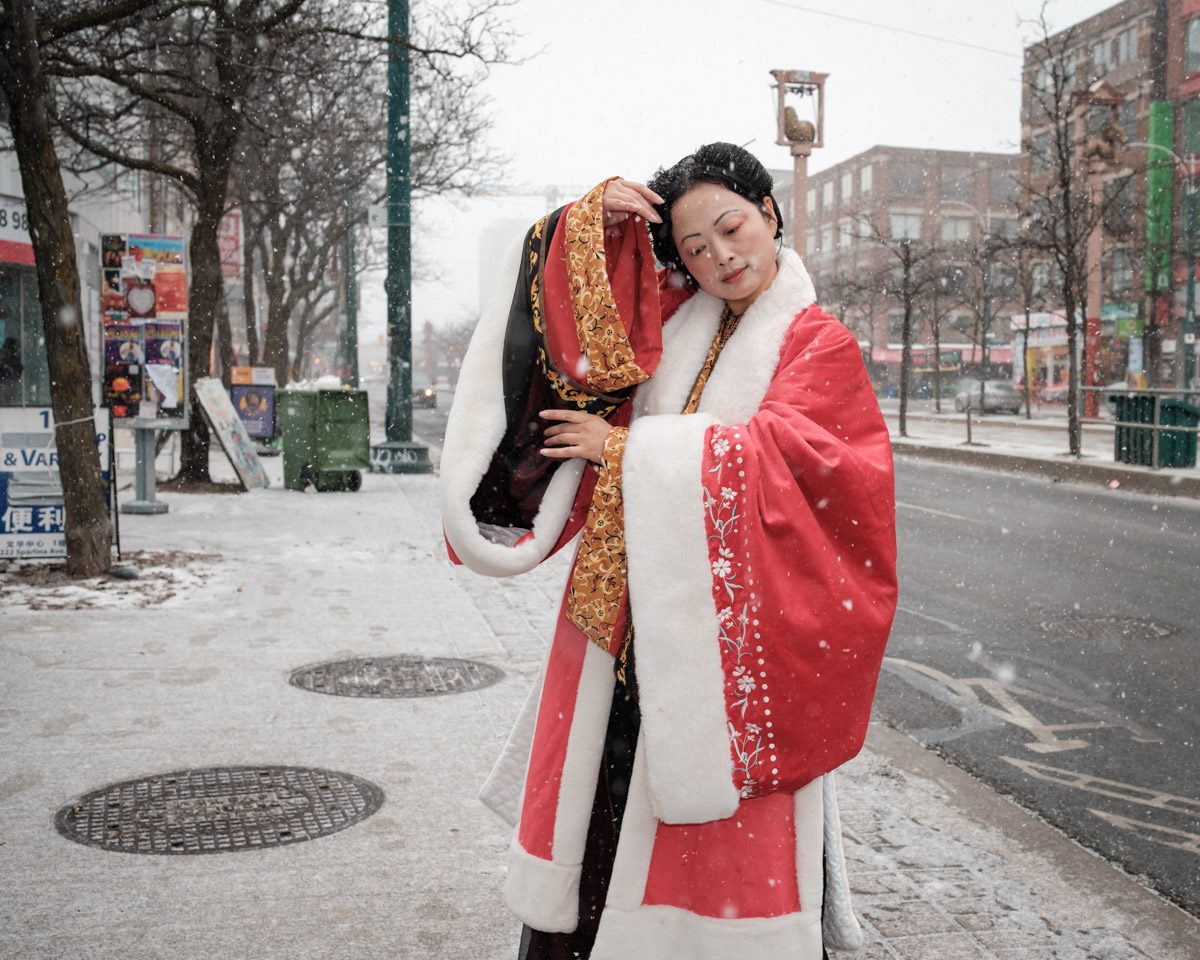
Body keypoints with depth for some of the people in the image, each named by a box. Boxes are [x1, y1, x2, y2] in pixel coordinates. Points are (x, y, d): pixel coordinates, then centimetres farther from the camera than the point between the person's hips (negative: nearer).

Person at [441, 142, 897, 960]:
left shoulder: (818, 345, 2)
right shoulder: (667, 317, 14)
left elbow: (772, 454, -12)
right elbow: (574, 325, 10)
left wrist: (626, 450, -10)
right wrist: (595, 221, -4)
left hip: (722, 623, -4)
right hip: (625, 614, 4)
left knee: (716, 834, 1)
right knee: (599, 796, 7)